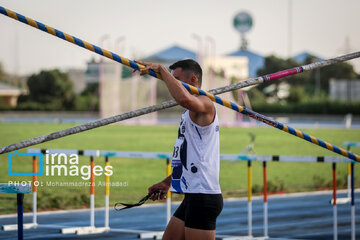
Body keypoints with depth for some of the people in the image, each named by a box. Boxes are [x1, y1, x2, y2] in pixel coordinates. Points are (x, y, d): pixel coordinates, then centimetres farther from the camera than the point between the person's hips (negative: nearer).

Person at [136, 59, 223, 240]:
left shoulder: (204, 104, -11)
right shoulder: (189, 113, 22)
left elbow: (184, 98, -36)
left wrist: (161, 69, -25)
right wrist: (168, 182, 26)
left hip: (204, 198, -10)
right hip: (192, 198, 10)